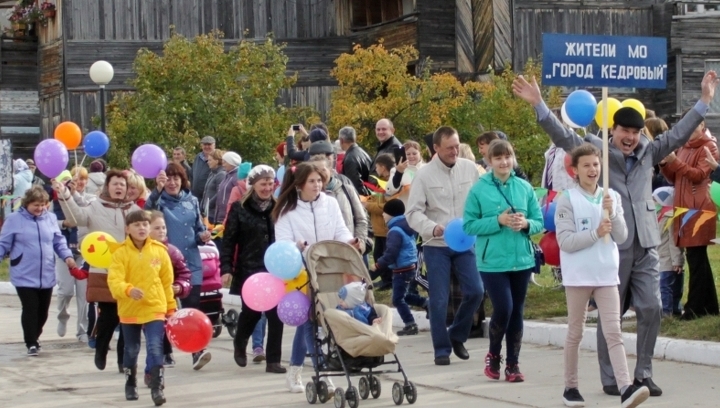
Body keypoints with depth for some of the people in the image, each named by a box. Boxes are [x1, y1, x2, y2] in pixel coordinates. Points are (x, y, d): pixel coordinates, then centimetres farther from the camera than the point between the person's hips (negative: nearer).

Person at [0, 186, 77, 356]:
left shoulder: (51, 218, 4)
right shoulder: (14, 220, -5)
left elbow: (59, 241, 9)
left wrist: (67, 256, -5)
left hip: (47, 276, 4)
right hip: (24, 276, -4)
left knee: (43, 311, 13)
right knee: (30, 309, -7)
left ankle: (35, 336, 35)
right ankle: (31, 343, 2)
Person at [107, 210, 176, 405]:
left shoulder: (159, 251, -2)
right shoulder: (121, 252, -8)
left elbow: (167, 282, 7)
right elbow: (114, 280, -19)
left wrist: (171, 307, 10)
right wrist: (128, 290, -38)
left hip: (154, 308, 0)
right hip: (129, 310, 0)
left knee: (155, 348, -12)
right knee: (131, 350, 15)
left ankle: (157, 388, -10)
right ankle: (130, 386, 34)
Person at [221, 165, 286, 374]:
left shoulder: (277, 208, 8)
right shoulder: (239, 209, 0)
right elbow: (229, 241, -2)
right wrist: (226, 268, -10)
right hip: (249, 270, -2)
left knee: (275, 314, -4)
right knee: (251, 312, 1)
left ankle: (273, 360, 4)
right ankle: (239, 344, 33)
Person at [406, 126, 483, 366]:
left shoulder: (469, 168, 1)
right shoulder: (425, 174, -5)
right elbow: (413, 212, -7)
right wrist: (432, 228, -23)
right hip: (436, 246, -2)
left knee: (475, 291, -3)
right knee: (439, 300, 0)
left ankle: (457, 336, 19)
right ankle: (442, 349, 12)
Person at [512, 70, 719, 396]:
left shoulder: (648, 152, 11)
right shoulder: (596, 150, 0)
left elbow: (678, 134, 14)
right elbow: (563, 136, -8)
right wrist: (538, 104, -19)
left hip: (645, 246, 4)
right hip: (611, 246, -4)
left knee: (651, 309, 2)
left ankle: (643, 374, 14)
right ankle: (610, 378, 12)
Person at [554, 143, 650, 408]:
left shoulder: (612, 196, 5)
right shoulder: (567, 199, -6)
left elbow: (622, 237, 1)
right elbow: (565, 241, -12)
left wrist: (611, 213, -14)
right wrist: (596, 233, -20)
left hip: (607, 275, 3)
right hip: (578, 276, -3)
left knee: (614, 333, -5)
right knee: (575, 334, 9)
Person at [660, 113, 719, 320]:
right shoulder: (683, 147, 21)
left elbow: (699, 175, -12)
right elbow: (673, 179, 19)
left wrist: (675, 161, -21)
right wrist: (665, 164, 0)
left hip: (698, 210, -8)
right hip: (684, 209, 8)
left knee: (696, 258, -9)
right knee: (698, 258, 10)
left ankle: (695, 307, -7)